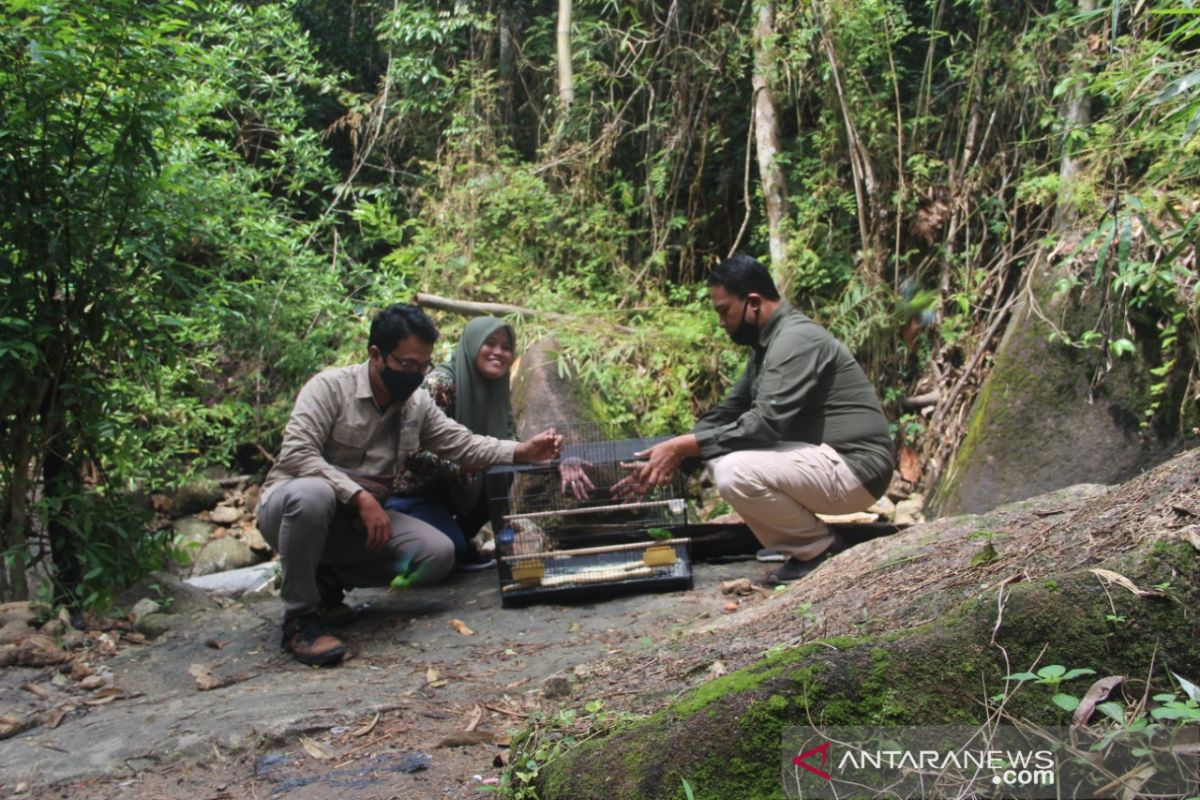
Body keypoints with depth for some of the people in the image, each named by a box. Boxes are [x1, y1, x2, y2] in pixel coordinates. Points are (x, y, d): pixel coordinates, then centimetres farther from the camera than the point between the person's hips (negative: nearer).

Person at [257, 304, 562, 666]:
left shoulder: (417, 404, 5)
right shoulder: (330, 387, -15)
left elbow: (463, 443, 7)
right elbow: (296, 454, -26)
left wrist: (522, 451, -9)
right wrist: (360, 496, -32)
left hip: (358, 521, 6)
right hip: (293, 504, -6)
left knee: (438, 553, -14)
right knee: (312, 494, -42)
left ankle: (328, 580, 4)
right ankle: (300, 616, -21)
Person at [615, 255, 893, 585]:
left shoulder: (795, 339, -19)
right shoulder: (768, 343, 12)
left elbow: (766, 425, -26)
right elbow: (724, 415, 14)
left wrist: (681, 446, -21)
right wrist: (666, 458, 5)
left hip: (854, 468, -10)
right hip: (824, 459, 10)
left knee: (734, 473, -26)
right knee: (721, 457, 10)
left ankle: (819, 549, -6)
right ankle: (793, 544, 10)